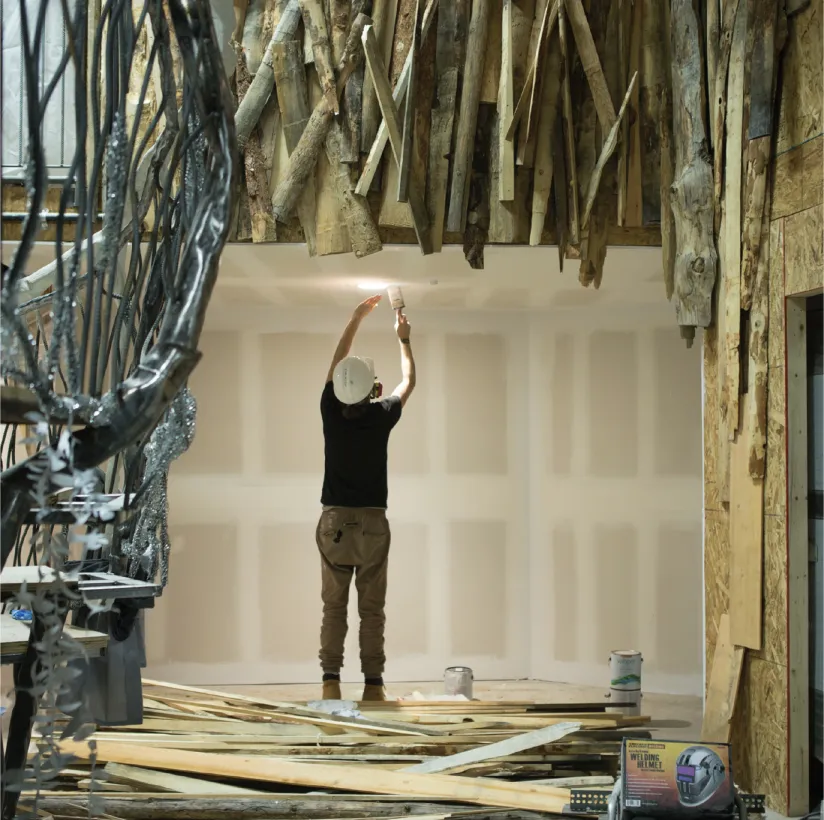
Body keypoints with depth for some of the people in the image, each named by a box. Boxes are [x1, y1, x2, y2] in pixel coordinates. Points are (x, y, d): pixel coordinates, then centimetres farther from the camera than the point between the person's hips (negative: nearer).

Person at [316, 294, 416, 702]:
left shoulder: (331, 412, -4)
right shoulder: (380, 416, -6)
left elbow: (335, 365, 14)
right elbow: (408, 381, 14)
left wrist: (356, 318, 23)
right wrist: (403, 338, 27)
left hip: (334, 520, 1)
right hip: (372, 522, -1)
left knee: (334, 606, 5)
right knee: (372, 609, 2)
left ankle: (331, 680, -1)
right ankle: (373, 683, 0)